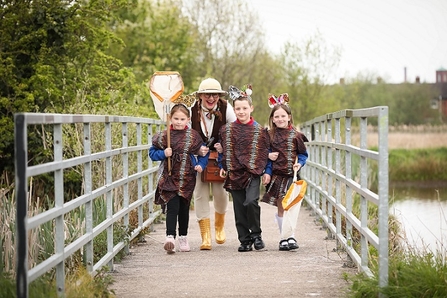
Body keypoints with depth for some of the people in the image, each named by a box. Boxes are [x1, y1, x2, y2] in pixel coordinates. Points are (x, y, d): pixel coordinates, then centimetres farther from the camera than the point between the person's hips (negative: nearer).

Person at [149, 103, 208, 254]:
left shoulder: (193, 136, 1)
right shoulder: (163, 136, -1)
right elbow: (152, 152, 6)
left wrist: (201, 165, -4)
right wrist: (163, 154, -13)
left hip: (187, 178, 2)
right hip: (168, 178, -2)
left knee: (184, 208, 11)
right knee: (172, 207, -14)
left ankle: (183, 237, 23)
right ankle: (170, 237, -20)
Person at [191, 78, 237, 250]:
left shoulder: (226, 108, -14)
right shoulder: (192, 110, -14)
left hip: (220, 156, 0)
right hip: (198, 156, 0)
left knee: (220, 192, -3)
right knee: (200, 193, -6)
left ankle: (219, 226, 29)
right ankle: (205, 237, 0)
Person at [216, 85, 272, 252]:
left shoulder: (259, 130, 1)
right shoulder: (227, 130, 6)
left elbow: (266, 152, 5)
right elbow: (222, 149, 18)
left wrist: (267, 171, 1)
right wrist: (222, 166, 11)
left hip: (253, 173, -3)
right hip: (234, 174, 3)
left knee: (251, 202, -21)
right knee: (239, 209, 3)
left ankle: (256, 234, -1)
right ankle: (245, 240, 12)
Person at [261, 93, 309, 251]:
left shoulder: (295, 135, -2)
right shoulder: (269, 135, 5)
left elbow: (303, 154, 6)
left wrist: (299, 164, -11)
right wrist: (268, 155, -3)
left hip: (291, 175, -2)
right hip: (276, 175, 2)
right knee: (281, 207, 6)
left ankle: (291, 237, -6)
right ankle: (284, 238, 14)